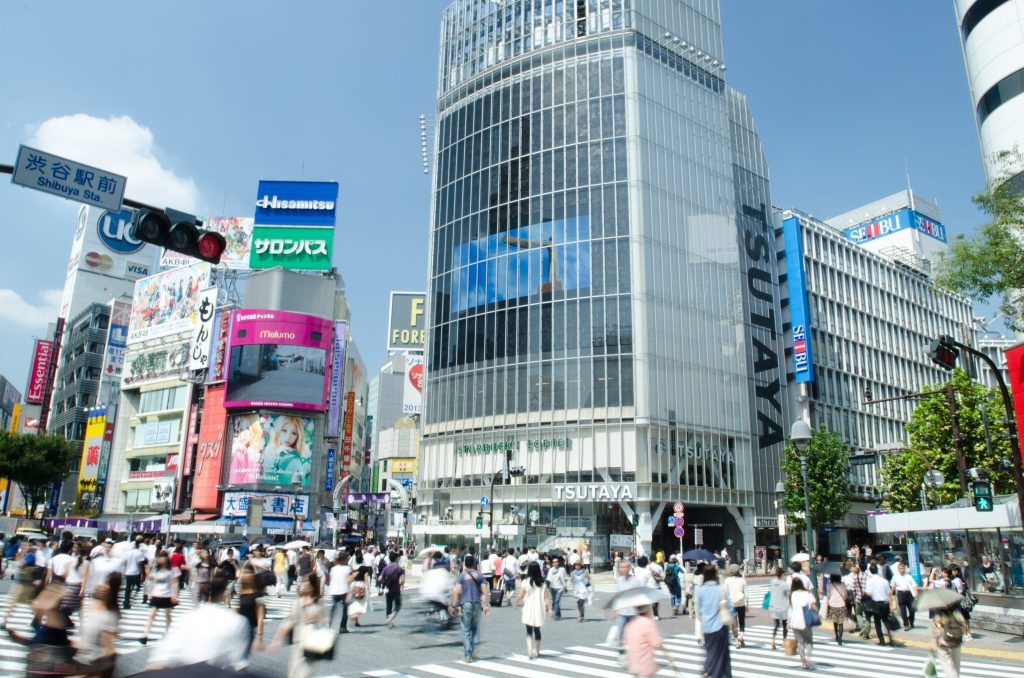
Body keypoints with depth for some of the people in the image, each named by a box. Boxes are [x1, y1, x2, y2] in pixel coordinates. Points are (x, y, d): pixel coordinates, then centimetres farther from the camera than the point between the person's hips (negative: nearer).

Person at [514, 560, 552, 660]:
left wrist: (515, 605, 10)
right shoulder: (542, 582, -1)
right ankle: (537, 652, 28)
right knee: (537, 631, 17)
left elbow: (520, 596, -7)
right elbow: (546, 597, -5)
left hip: (528, 610, -3)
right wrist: (550, 609, -2)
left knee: (529, 631, 1)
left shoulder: (526, 582, -9)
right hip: (539, 610, 3)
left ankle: (530, 651, -16)